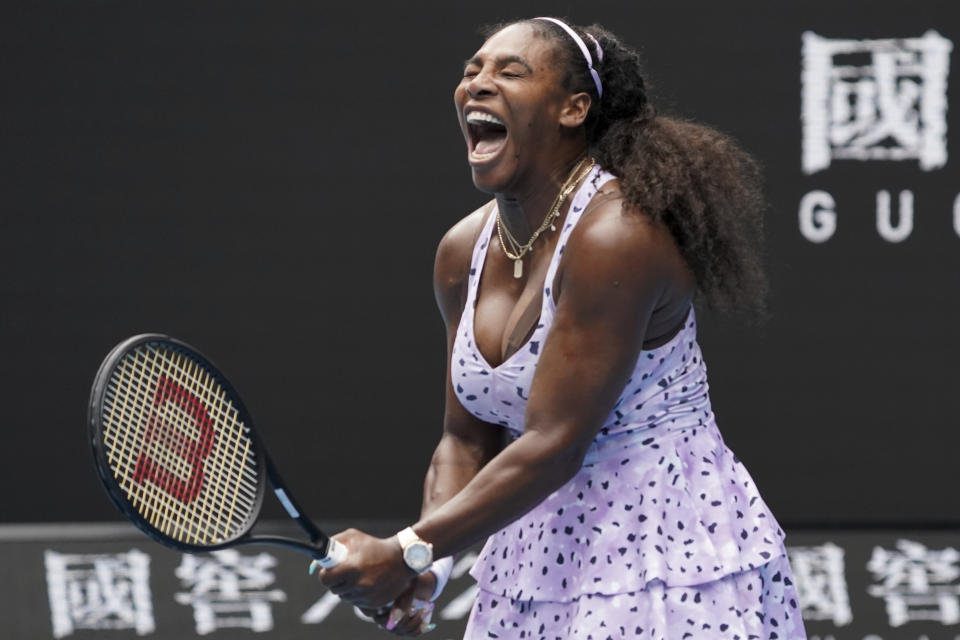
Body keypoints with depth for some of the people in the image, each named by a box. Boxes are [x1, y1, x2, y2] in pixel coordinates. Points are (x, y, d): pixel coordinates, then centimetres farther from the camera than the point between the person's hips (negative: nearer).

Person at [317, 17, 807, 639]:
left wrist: (410, 552, -21)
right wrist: (423, 565, -9)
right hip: (533, 561, 7)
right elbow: (468, 441, 8)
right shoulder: (464, 251, 4)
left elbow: (553, 446, -23)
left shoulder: (617, 237, -21)